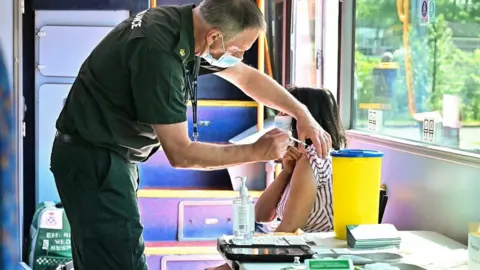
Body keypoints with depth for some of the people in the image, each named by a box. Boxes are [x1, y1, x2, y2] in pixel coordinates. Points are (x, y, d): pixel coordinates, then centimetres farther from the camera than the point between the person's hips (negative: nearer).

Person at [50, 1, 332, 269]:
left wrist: (302, 113, 12)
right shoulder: (159, 51, -29)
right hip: (94, 162, -10)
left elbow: (248, 76, 16)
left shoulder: (189, 23, -1)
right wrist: (256, 152, -16)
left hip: (99, 157, 10)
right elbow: (180, 153, -22)